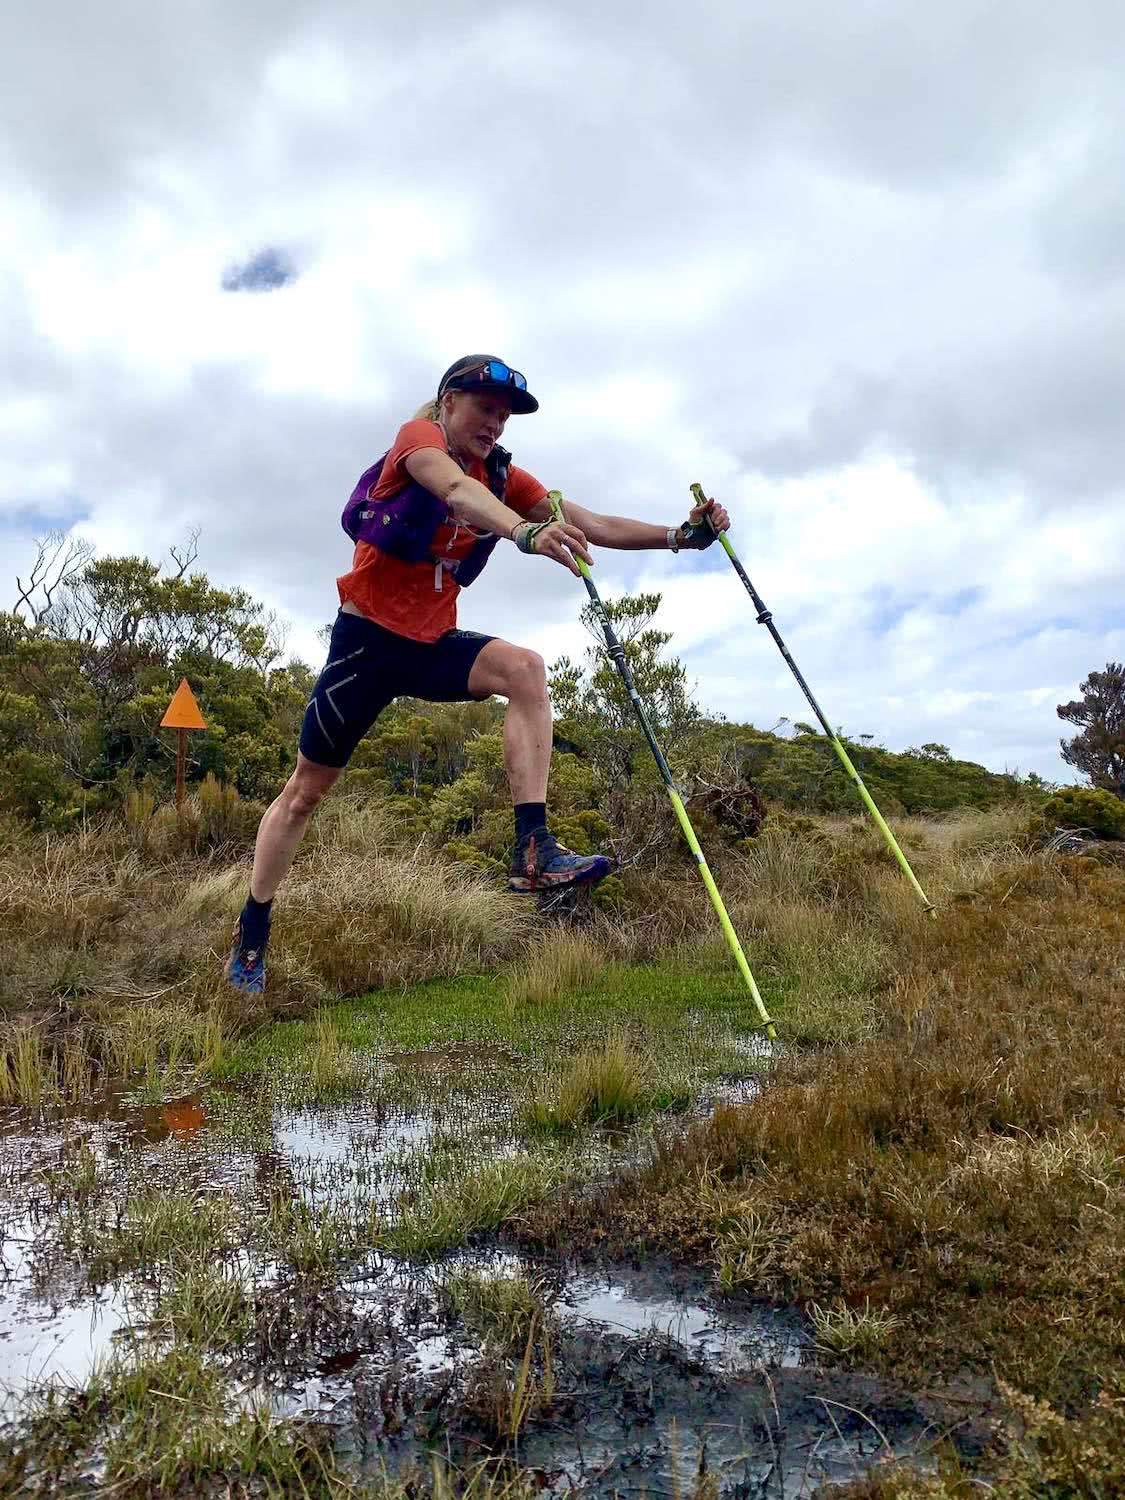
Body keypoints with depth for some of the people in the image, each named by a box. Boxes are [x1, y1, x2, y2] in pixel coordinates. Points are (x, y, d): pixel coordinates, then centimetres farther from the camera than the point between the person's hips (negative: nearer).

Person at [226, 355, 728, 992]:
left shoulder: (503, 474, 4)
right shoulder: (418, 438, -11)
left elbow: (592, 523, -6)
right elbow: (457, 491, -35)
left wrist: (680, 534, -20)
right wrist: (527, 533, -55)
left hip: (433, 641, 5)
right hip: (367, 635, -4)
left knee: (525, 669, -26)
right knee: (305, 791, 5)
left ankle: (534, 851, -31)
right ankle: (252, 934, 23)